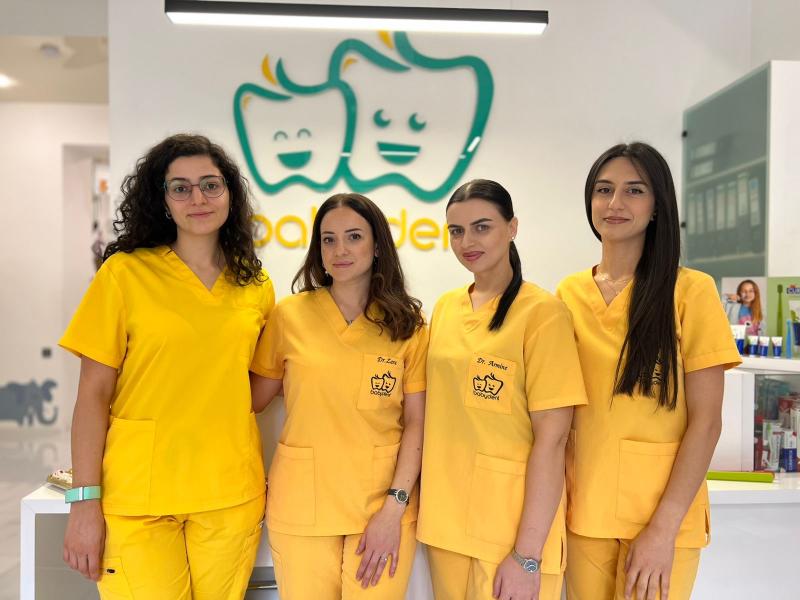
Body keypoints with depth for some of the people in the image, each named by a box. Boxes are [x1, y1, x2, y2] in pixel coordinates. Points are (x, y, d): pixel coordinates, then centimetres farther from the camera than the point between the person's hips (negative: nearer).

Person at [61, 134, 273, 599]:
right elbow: (94, 394, -4)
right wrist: (84, 501, -7)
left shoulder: (257, 286, 5)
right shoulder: (125, 273, -5)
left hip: (231, 496, 3)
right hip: (137, 497, -2)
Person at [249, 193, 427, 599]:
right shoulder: (290, 314, -1)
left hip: (384, 505, 0)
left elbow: (416, 423, -2)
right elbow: (252, 399, 6)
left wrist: (395, 507, -9)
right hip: (303, 505, 0)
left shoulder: (408, 324, -1)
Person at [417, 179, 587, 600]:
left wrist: (528, 556, -17)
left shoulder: (542, 311, -13)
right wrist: (430, 508, 9)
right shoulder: (445, 307, 5)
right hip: (444, 518, 6)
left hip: (512, 525, -5)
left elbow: (551, 439, -15)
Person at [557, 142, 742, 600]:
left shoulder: (691, 291, -8)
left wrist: (664, 527, -15)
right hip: (583, 511, 3)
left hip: (661, 516, -3)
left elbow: (706, 421, -10)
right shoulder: (569, 294, 2)